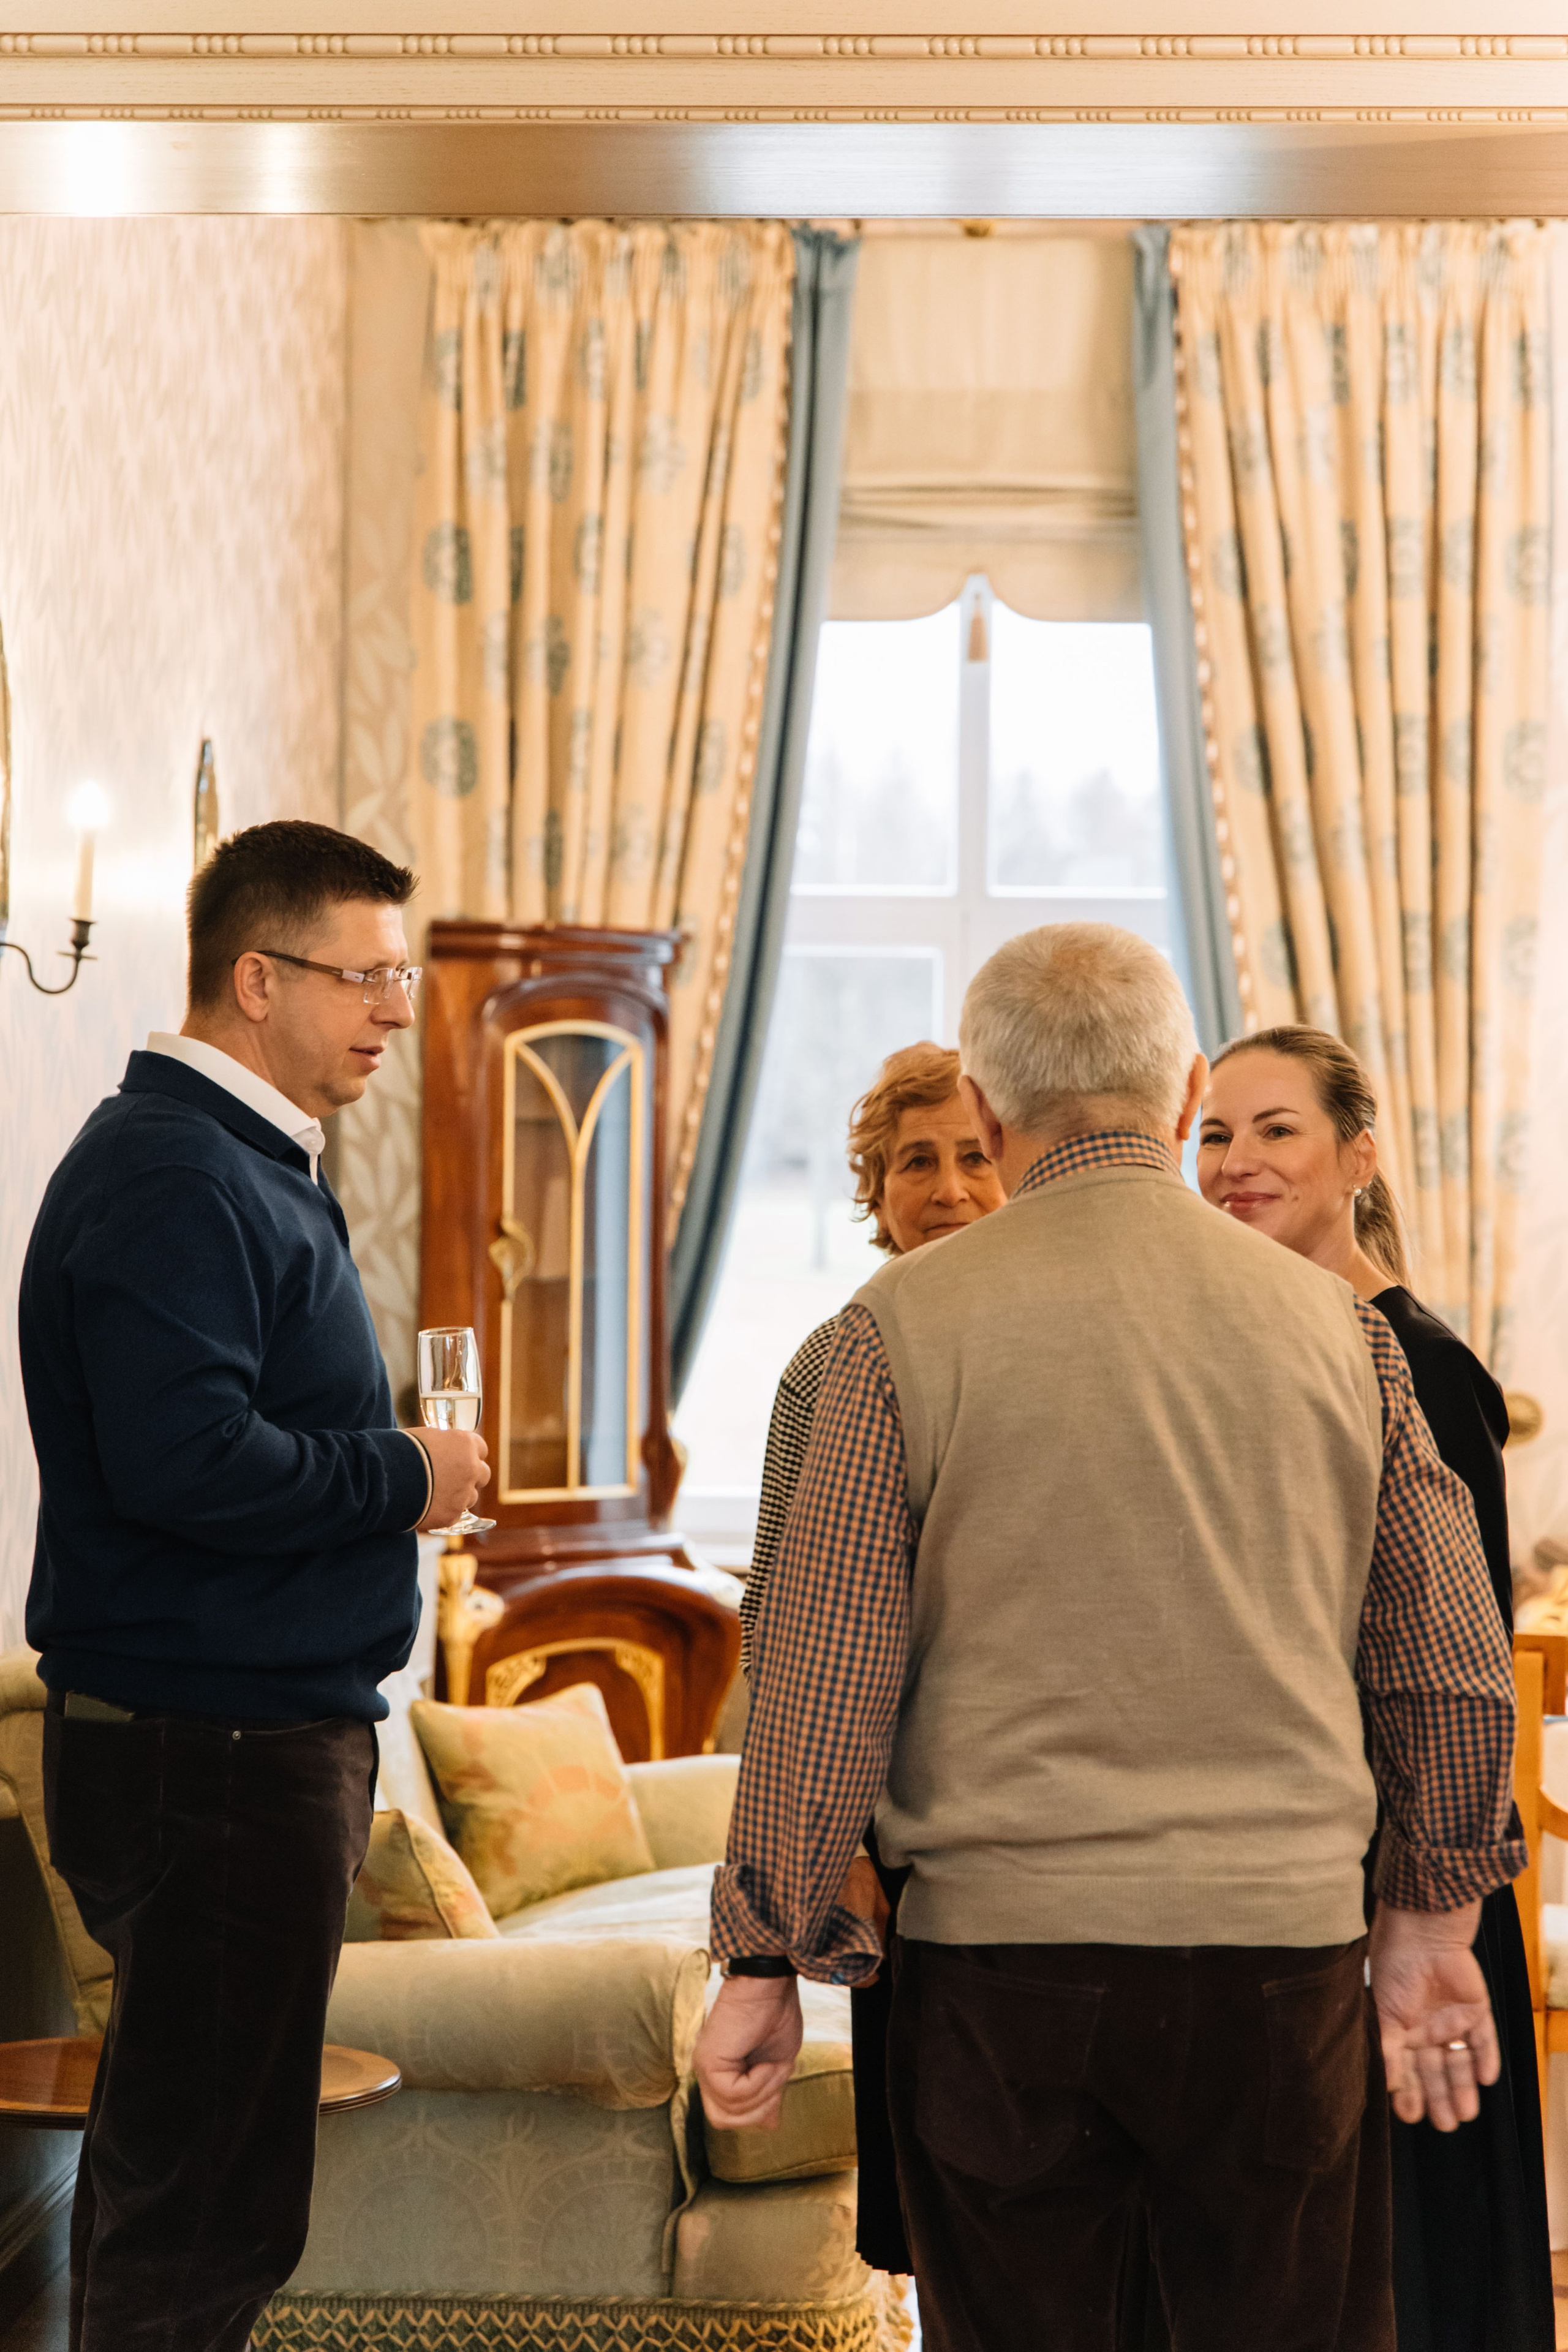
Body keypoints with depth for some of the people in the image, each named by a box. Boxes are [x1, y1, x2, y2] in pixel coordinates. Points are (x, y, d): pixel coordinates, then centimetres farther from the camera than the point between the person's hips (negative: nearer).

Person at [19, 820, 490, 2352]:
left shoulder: (249, 1164, 17)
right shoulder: (173, 1177, -16)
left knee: (169, 2166, 17)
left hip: (267, 1725, 11)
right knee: (205, 2220, -5)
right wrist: (406, 1477, -14)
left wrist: (390, 1468, 7)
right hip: (211, 1748, -11)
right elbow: (186, 1462, -27)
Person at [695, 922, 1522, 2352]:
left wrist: (766, 1962, 3)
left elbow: (822, 1676, -5)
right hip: (1284, 1949, 2)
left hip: (998, 1945, -1)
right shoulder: (1334, 1324, 4)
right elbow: (1452, 1660, 8)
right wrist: (1434, 1912, 20)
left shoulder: (908, 1323, -3)